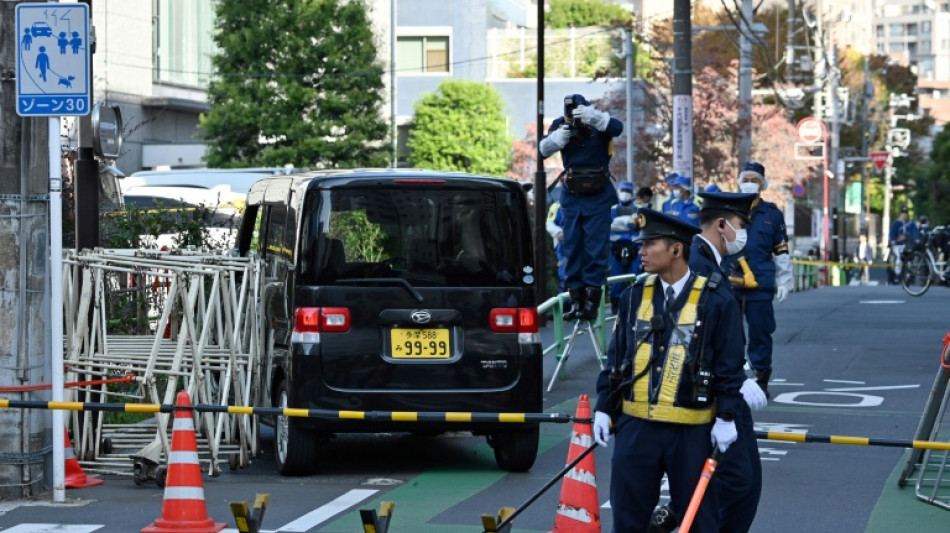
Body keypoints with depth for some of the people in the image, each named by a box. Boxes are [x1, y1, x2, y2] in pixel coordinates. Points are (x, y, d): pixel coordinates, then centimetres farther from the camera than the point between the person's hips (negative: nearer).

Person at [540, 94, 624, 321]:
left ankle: (592, 302, -4)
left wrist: (593, 117, -47)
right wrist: (557, 138, -28)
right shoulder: (561, 125, -2)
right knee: (572, 249, 5)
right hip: (572, 197, 4)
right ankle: (576, 300, 11)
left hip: (598, 197, -4)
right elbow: (544, 150, -8)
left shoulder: (598, 124, -12)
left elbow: (617, 128, -32)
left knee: (595, 249, -7)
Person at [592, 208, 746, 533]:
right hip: (636, 425, 4)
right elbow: (615, 358, 12)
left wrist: (726, 417, -9)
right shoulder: (634, 297, 7)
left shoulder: (716, 300, -5)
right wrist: (603, 408, 8)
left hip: (692, 431, -4)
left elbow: (730, 364, -4)